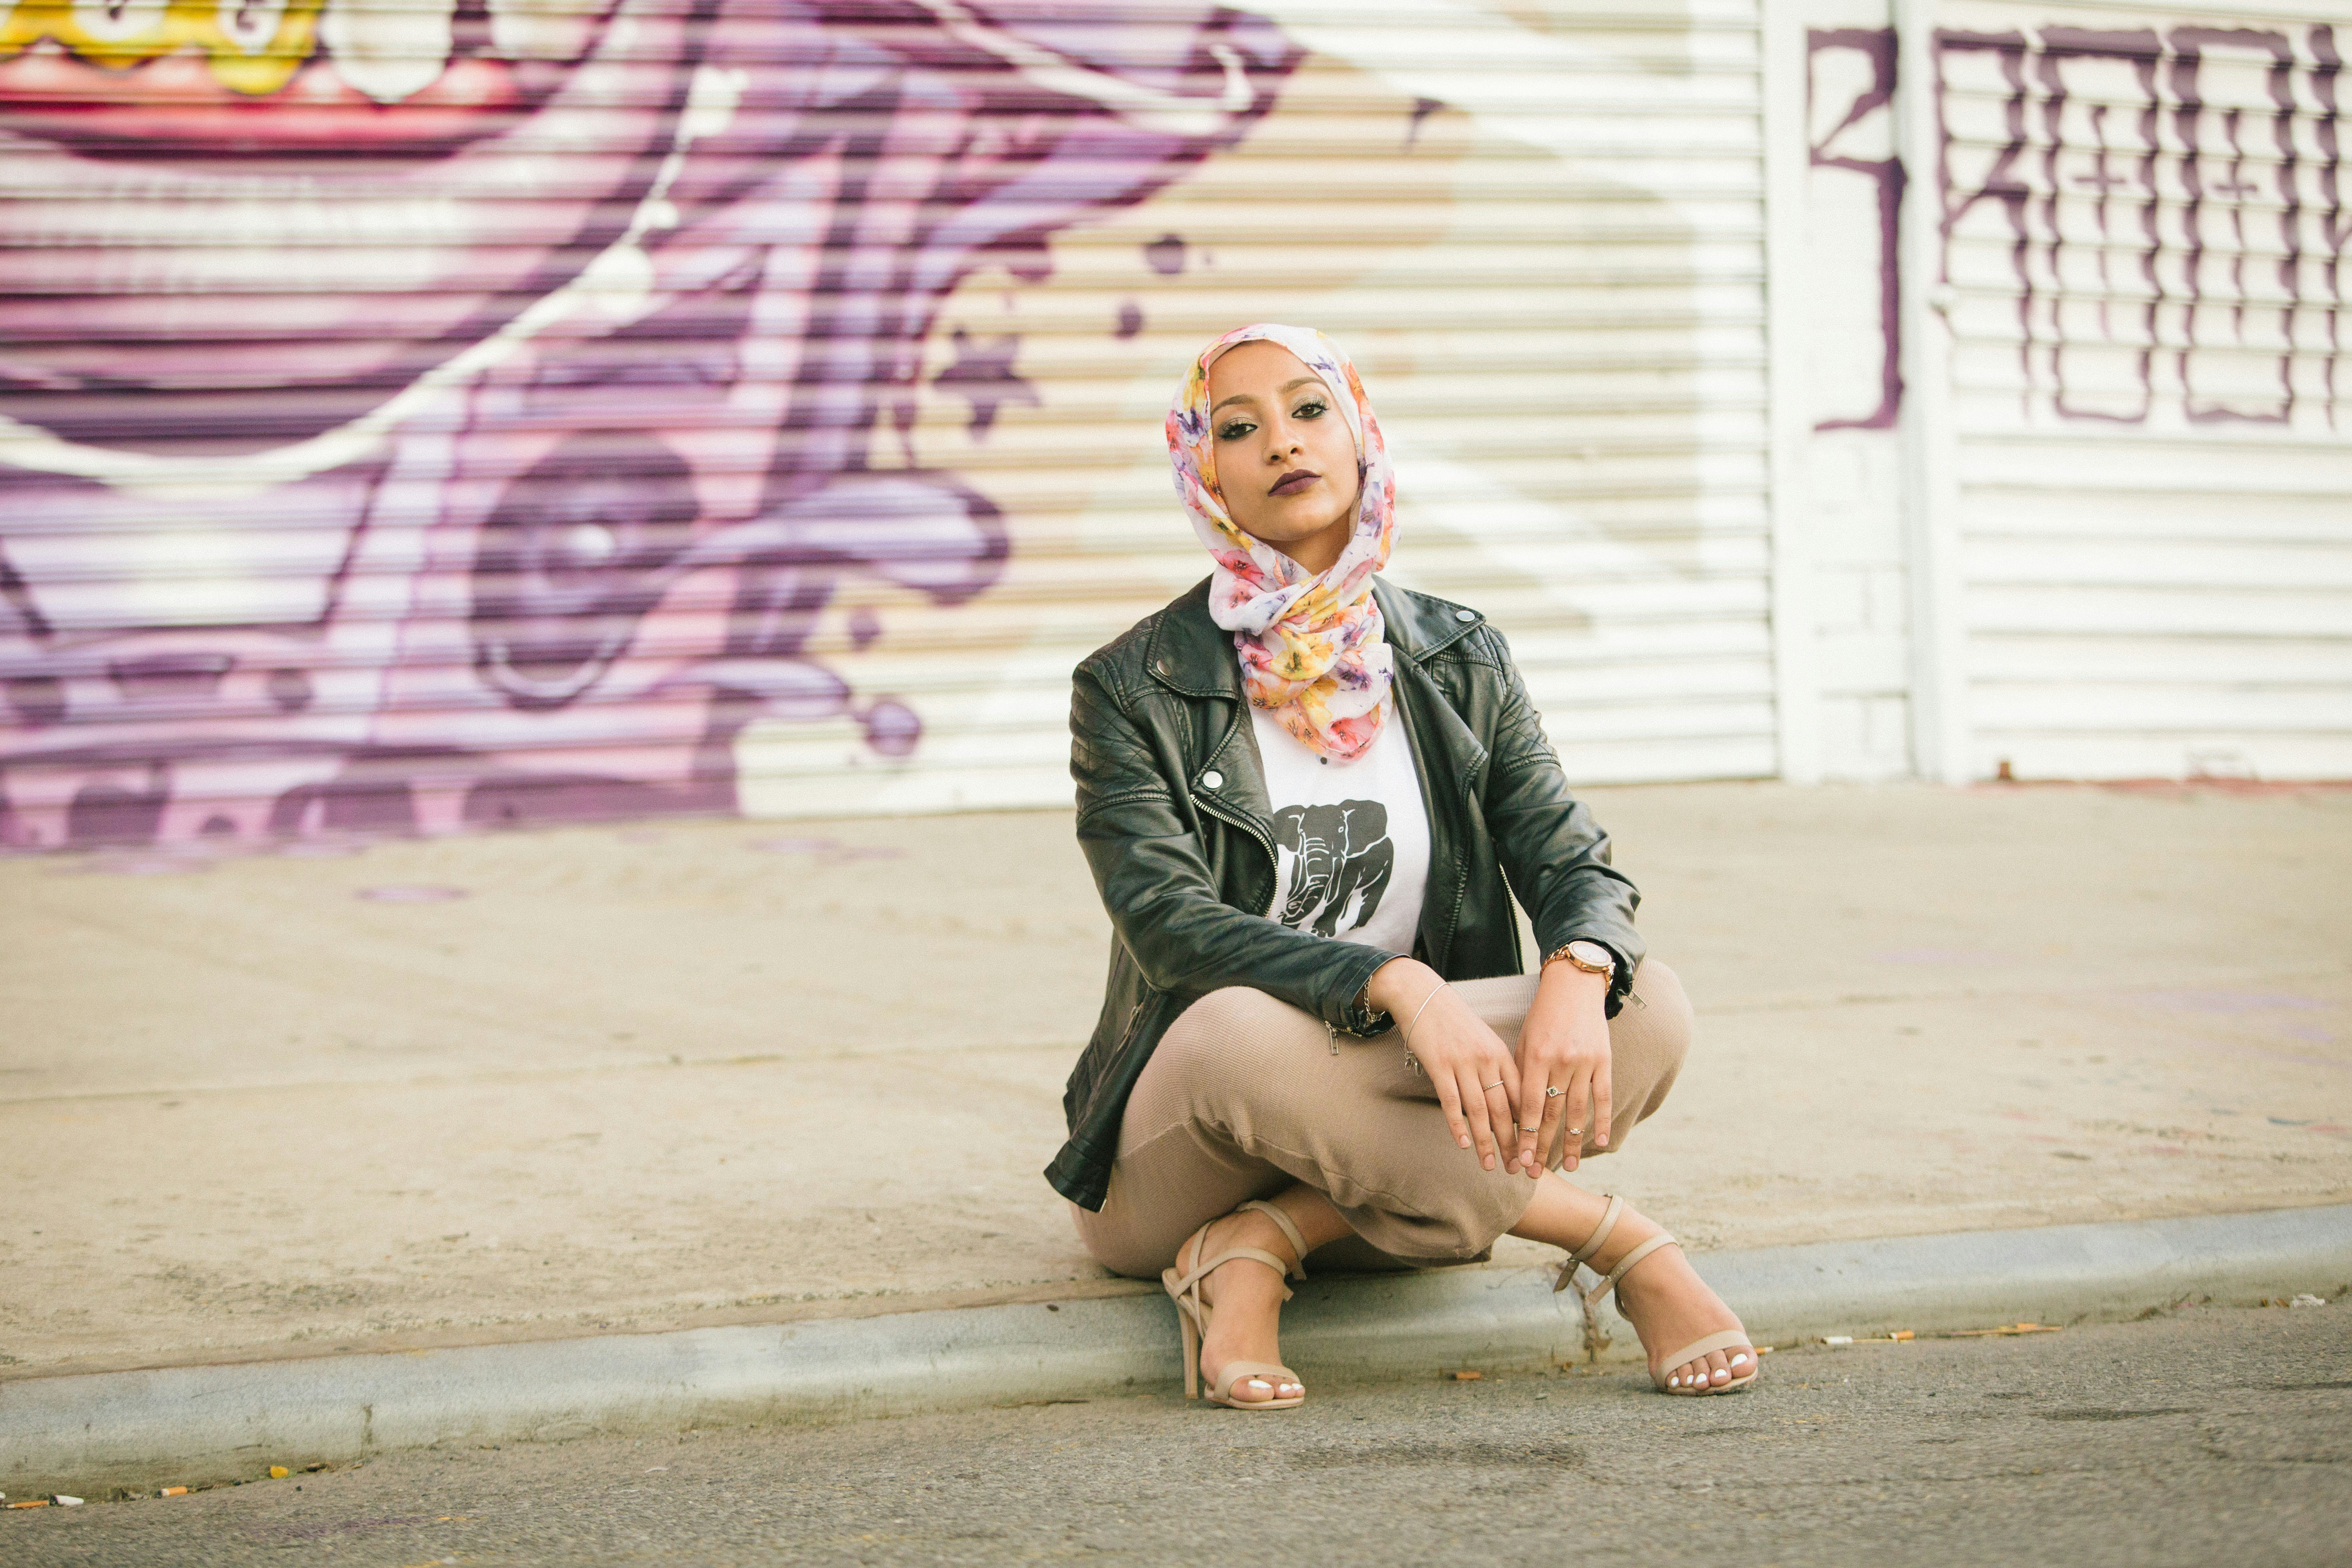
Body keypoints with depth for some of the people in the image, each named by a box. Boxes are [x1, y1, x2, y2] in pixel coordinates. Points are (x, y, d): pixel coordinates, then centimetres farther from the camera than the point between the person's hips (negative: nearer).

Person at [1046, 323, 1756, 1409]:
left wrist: (1578, 974, -26)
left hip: (1392, 1115, 4)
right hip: (1178, 1148, -3)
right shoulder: (1133, 690, -3)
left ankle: (1268, 1244, -23)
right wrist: (1399, 986, -33)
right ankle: (1602, 1232, -21)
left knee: (1650, 1011, -22)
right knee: (1240, 1030, -38)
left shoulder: (1457, 662, 9)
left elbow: (1572, 861, 0)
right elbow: (1171, 925, -16)